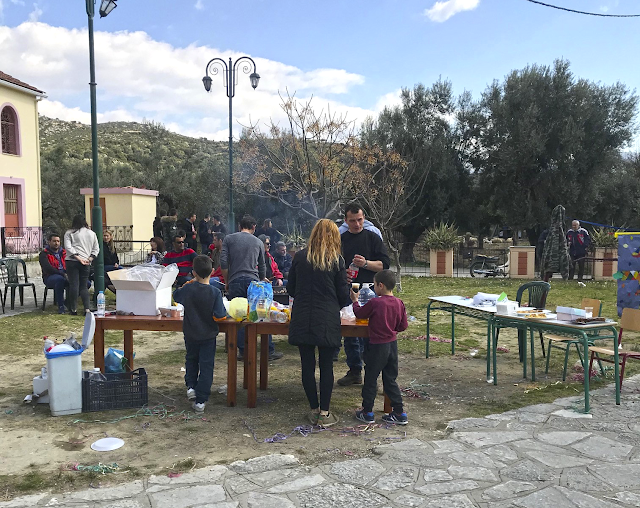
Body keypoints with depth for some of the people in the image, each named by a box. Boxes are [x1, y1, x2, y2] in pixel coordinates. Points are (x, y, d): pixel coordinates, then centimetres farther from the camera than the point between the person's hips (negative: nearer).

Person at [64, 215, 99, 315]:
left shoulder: (69, 233, 4)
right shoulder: (92, 233, 14)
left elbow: (68, 247, -8)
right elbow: (96, 248, 12)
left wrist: (78, 257, -10)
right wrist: (90, 259, 2)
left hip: (72, 261, -3)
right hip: (86, 263, 3)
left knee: (74, 285, -2)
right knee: (84, 286, 9)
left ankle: (73, 309, 3)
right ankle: (87, 308, 0)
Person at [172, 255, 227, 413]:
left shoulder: (187, 289, -12)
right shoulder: (215, 292, -19)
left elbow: (175, 295, 9)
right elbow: (219, 315, -23)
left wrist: (189, 283, 12)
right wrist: (224, 311, -2)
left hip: (190, 334, 2)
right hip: (208, 335, -2)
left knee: (191, 359, 28)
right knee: (206, 365, 6)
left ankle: (191, 386, 19)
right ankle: (200, 401, 7)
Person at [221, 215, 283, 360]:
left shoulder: (229, 239, 8)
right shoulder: (258, 242, 15)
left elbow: (223, 262, -1)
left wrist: (226, 281, 10)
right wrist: (262, 282, 39)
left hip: (235, 281, -1)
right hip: (253, 280, 1)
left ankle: (242, 351, 8)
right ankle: (270, 351, 7)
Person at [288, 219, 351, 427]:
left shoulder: (299, 257, 2)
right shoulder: (336, 260, -3)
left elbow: (291, 289, 9)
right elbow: (343, 294, 1)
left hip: (302, 320, 2)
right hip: (327, 320, -2)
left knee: (307, 365, 10)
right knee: (326, 366, 7)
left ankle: (314, 409, 19)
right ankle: (324, 413, 10)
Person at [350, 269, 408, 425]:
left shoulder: (374, 303, -18)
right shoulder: (399, 303, -2)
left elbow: (359, 314, -2)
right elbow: (403, 325, 4)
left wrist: (355, 301, 15)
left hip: (377, 346, -6)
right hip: (392, 345, 6)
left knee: (370, 379, 9)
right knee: (390, 380, 15)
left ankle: (367, 412, 18)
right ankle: (399, 413, 17)